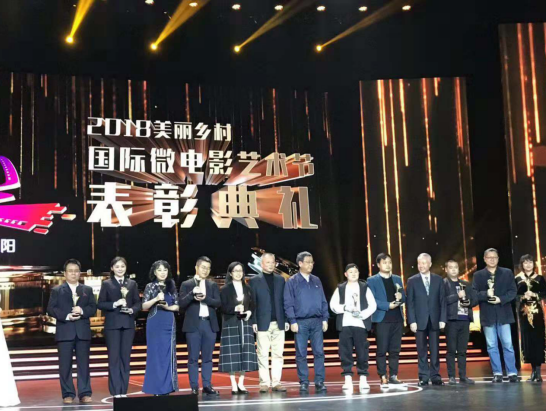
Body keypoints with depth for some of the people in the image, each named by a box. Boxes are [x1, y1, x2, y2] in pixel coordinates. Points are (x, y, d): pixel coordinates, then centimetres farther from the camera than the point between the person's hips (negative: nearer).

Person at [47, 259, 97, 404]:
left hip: (83, 331, 2)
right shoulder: (57, 290, 7)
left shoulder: (88, 290, 14)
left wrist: (82, 311, -14)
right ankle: (68, 394, 6)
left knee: (84, 363, 1)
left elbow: (93, 308, 6)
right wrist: (66, 316, -15)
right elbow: (51, 309, -3)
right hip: (65, 331, -2)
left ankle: (85, 394, 4)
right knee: (65, 364, 0)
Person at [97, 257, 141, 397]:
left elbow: (138, 303, 8)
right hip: (112, 324, -2)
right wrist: (115, 304, -15)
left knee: (126, 357, 5)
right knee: (114, 357, -1)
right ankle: (116, 391, 2)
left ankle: (124, 390, 10)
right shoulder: (106, 284, 3)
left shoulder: (132, 284, 10)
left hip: (128, 324, 2)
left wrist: (132, 310, -11)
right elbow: (100, 304, -2)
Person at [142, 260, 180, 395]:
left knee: (168, 355, 3)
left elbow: (177, 306, 9)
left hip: (169, 324, 2)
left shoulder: (172, 286, 9)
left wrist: (168, 307, -10)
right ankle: (156, 388, 4)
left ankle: (167, 388, 9)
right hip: (154, 324, -2)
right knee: (155, 354, -1)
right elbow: (144, 306, -3)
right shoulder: (150, 286, 2)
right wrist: (156, 299, -17)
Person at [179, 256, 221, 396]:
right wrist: (192, 294, -18)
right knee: (193, 357, 0)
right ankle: (194, 387, 4)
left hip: (210, 324, 3)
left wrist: (205, 298, -14)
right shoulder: (186, 284, 4)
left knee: (207, 357, 5)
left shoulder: (213, 285, 12)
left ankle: (207, 385, 9)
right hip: (193, 325, -3)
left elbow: (218, 302, 1)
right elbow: (181, 304, -5)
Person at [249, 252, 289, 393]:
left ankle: (276, 382, 8)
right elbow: (252, 303, -1)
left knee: (278, 354, 3)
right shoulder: (254, 281, 3)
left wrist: (286, 319, 5)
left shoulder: (280, 280, 13)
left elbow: (284, 301, 11)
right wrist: (253, 322, -8)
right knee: (263, 355, -1)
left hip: (279, 323, 3)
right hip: (263, 323, -3)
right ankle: (264, 383, 4)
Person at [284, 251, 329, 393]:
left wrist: (325, 319, 6)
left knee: (319, 352, 0)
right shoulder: (292, 282, 1)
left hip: (317, 322, 3)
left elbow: (323, 301, 13)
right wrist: (292, 322, -9)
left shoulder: (316, 281, 12)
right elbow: (288, 303, -3)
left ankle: (319, 382, 4)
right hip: (301, 322, -3)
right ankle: (304, 383, 8)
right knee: (301, 354, 1)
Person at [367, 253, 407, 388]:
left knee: (395, 350, 6)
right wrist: (388, 305, -17)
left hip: (397, 319, 4)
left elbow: (404, 298, 14)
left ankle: (393, 376, 11)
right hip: (382, 319, -4)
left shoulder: (397, 279, 16)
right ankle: (383, 378, 0)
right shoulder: (372, 280, 2)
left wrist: (401, 297, -8)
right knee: (382, 350, -4)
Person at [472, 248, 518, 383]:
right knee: (492, 346, 4)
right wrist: (486, 294, -19)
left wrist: (501, 299, -14)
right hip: (488, 315, 1)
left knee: (507, 345, -1)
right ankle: (497, 373, 9)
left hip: (503, 313, -1)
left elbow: (513, 291, 1)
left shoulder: (507, 273, 8)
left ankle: (512, 373, 4)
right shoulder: (478, 275, 7)